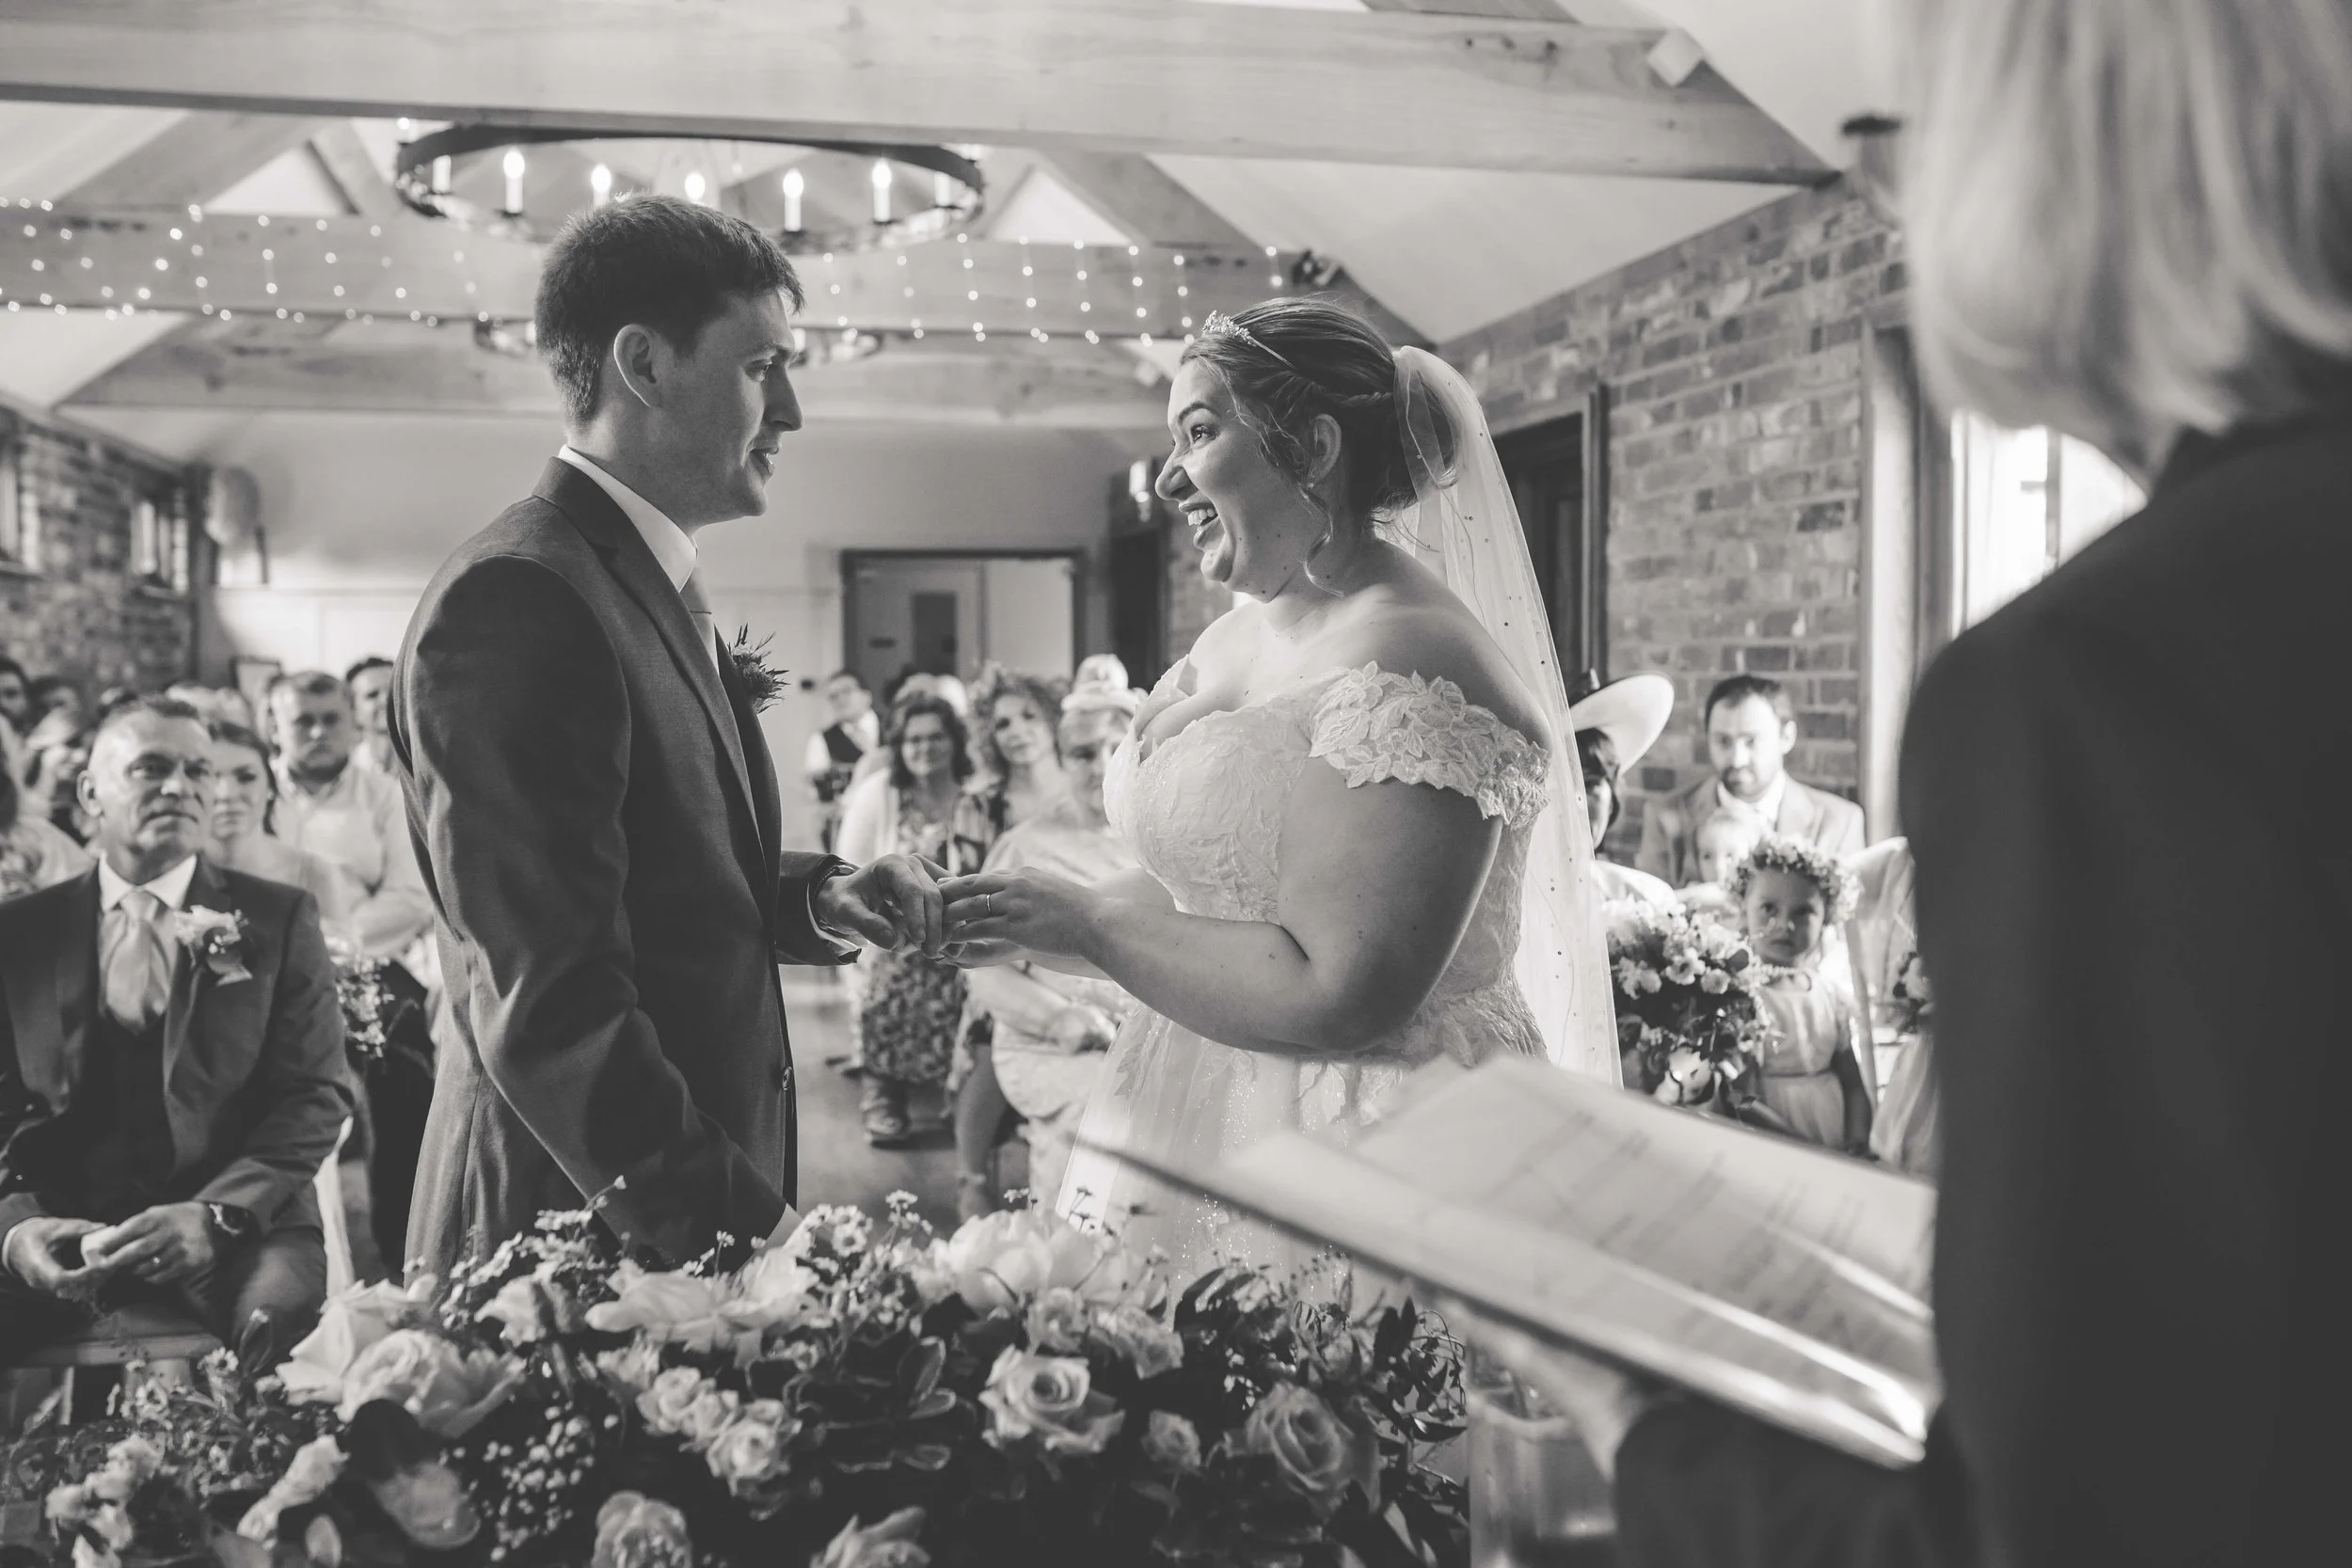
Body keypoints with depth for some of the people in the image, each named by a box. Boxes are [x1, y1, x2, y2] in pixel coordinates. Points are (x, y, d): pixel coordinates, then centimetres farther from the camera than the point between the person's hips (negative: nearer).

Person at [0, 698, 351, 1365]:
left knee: (280, 1320, -32)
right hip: (59, 1227, 1)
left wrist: (214, 1215, -15)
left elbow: (315, 1096, 1)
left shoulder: (278, 918, 8)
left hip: (237, 1220, -1)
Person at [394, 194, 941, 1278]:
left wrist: (817, 899, 0)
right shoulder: (515, 599, -19)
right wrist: (736, 1225, -23)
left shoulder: (651, 583, 10)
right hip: (587, 1227, -8)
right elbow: (548, 1002, -23)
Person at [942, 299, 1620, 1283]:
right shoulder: (1235, 637, 9)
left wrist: (1089, 922, -17)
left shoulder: (1411, 667, -20)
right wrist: (1028, 918, -2)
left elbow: (1336, 994, -25)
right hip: (1197, 1126, 9)